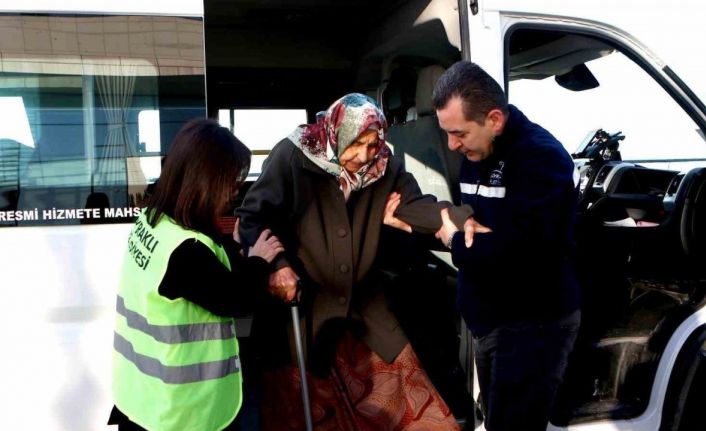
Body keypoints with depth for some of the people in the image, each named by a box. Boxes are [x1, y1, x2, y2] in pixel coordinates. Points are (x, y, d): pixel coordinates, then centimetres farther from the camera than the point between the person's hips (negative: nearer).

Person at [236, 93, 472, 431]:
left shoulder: (384, 166, -3)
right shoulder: (291, 158, -15)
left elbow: (414, 205, -10)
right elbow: (253, 216, -15)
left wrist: (458, 217, -29)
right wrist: (275, 264, -29)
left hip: (364, 301, 4)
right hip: (300, 301, -3)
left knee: (397, 381, 15)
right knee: (299, 403, 10)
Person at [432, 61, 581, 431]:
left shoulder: (541, 157, -22)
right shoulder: (476, 153, 6)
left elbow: (509, 252, -31)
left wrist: (453, 239, -14)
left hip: (535, 322, -8)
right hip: (490, 318, 9)